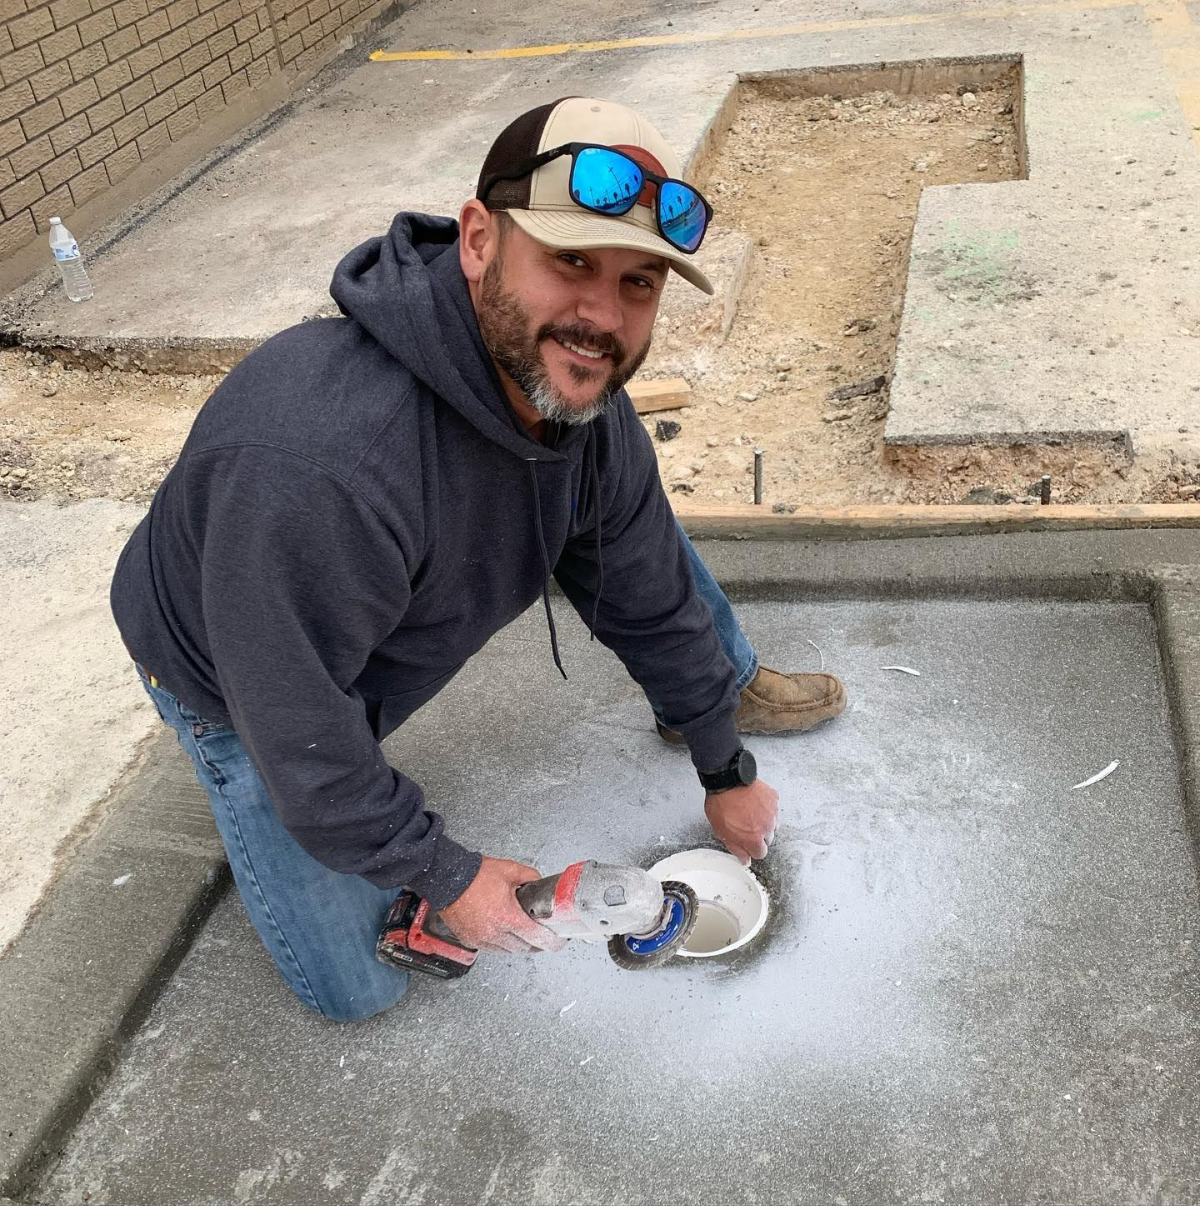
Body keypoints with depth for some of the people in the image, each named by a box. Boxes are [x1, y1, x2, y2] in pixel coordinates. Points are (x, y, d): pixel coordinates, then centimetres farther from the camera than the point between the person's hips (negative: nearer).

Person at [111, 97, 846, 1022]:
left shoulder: (584, 403, -20)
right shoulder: (323, 460, -45)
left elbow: (653, 602, -5)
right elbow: (299, 733, -33)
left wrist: (726, 774, 6)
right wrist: (444, 873, -19)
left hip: (392, 630, 6)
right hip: (239, 685, -5)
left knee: (633, 513, -1)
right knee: (355, 987, 0)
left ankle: (724, 686, 24)